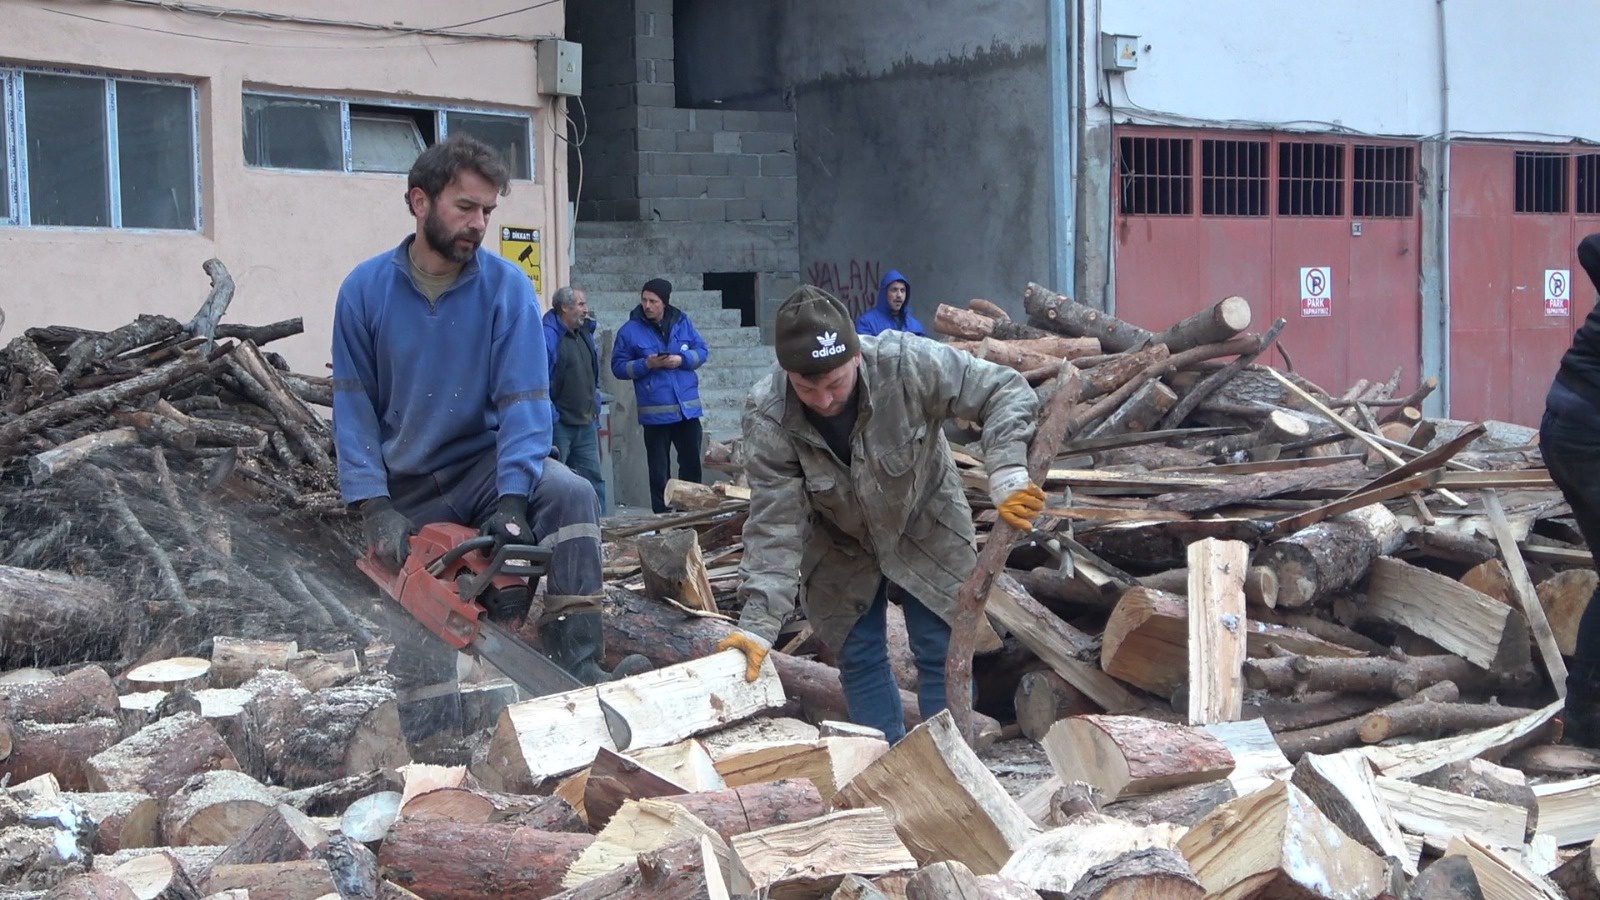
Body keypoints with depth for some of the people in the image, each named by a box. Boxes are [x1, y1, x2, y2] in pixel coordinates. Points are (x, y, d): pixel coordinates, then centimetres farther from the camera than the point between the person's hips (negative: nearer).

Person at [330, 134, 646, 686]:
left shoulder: (507, 287, -8)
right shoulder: (365, 289, -4)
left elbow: (523, 401, -14)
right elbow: (353, 405, -5)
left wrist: (512, 499, -28)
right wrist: (374, 508, -16)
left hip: (484, 464, -1)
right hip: (405, 488, 1)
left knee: (570, 496, -29)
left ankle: (573, 662, -32)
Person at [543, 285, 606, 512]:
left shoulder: (585, 333, 14)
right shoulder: (548, 336, -14)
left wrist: (596, 413, 19)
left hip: (586, 424, 8)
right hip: (559, 425, -8)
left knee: (593, 477, 9)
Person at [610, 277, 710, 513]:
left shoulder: (682, 322, 5)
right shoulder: (630, 330, -3)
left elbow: (702, 350, 9)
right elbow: (618, 367, -2)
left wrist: (682, 359, -11)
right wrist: (646, 364, -17)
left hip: (688, 409, 3)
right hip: (655, 413, -3)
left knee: (692, 464, 10)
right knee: (659, 471, 4)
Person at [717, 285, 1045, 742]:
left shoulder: (909, 364, -35)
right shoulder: (766, 418, -31)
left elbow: (1006, 392, -25)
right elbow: (775, 525, -29)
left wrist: (1007, 474, -40)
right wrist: (758, 626, -37)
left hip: (926, 529, -1)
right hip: (840, 546, 1)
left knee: (943, 652, 0)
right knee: (858, 659, 5)